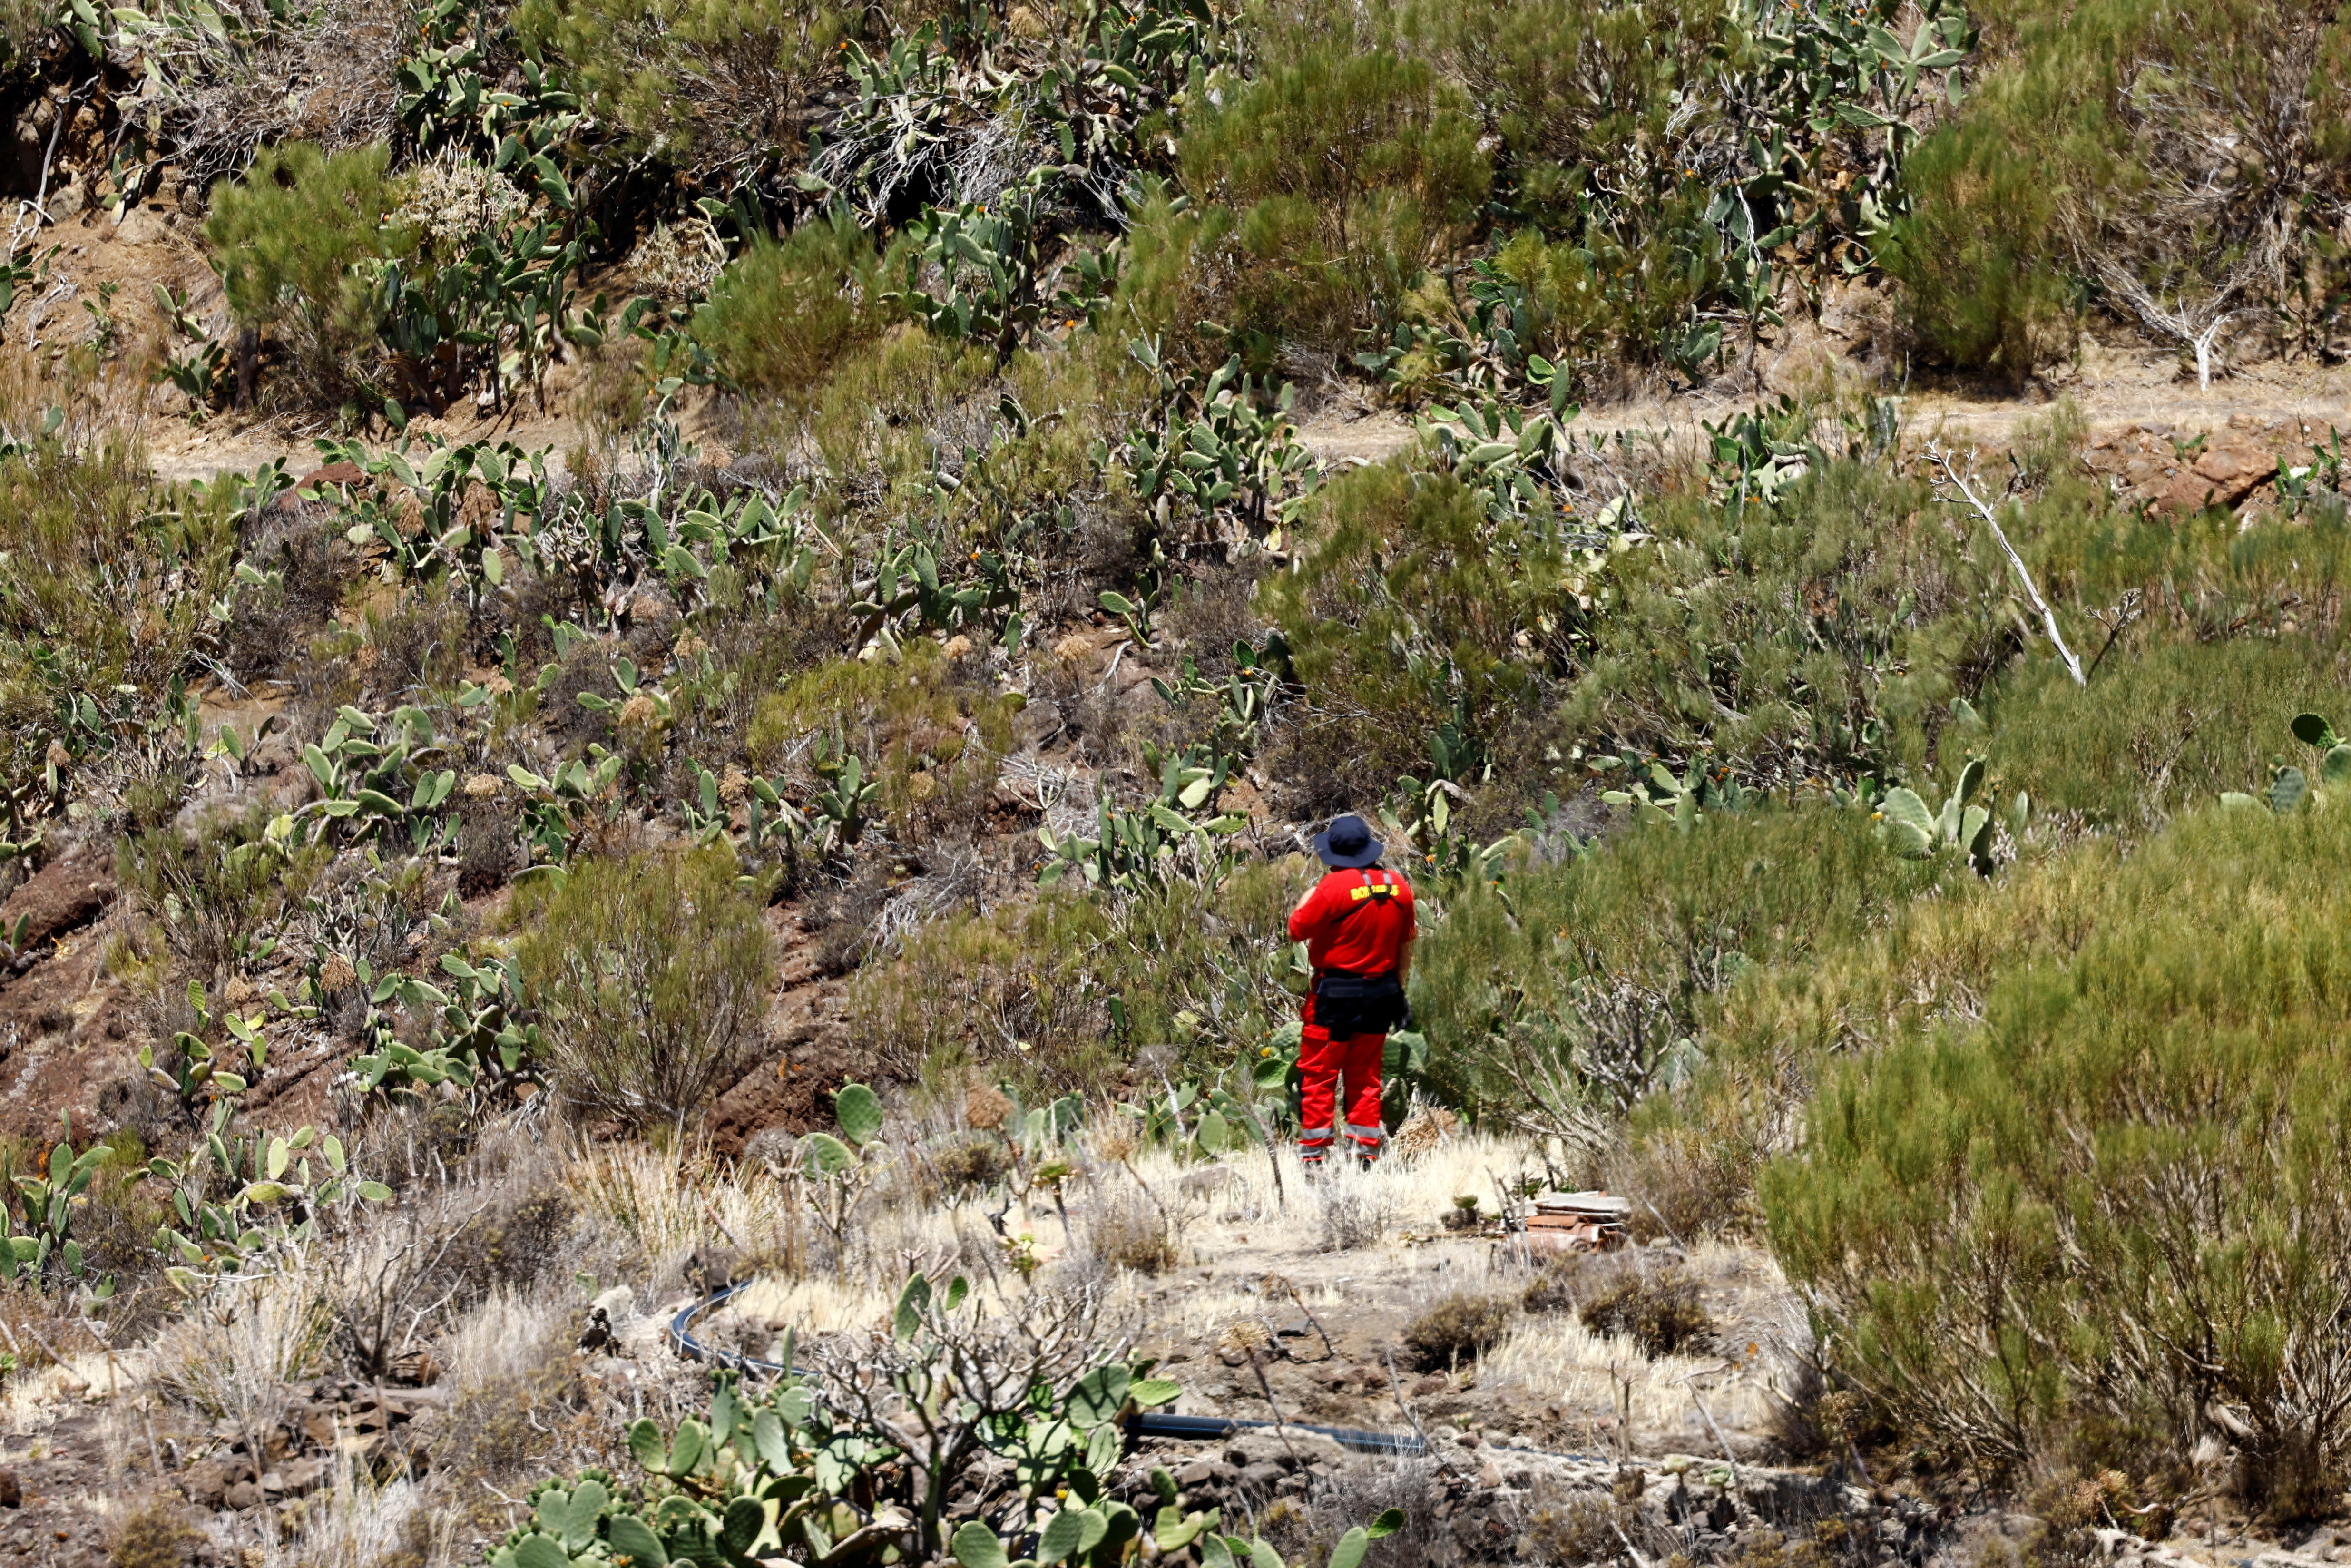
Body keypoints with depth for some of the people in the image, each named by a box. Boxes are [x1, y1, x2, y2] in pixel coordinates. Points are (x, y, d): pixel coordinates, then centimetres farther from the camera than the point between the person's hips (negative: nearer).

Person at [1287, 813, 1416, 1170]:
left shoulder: (1335, 886, -17)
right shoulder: (1398, 887, 2)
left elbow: (1297, 930, -10)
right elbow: (1406, 943, 11)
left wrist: (1308, 895, 8)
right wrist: (1398, 990, 21)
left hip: (1334, 996, -6)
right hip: (1381, 992, 6)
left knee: (1319, 1076, 2)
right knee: (1365, 1077, 14)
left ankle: (1314, 1155, 1)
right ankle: (1365, 1152, 14)